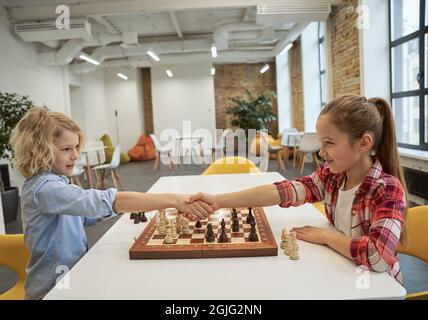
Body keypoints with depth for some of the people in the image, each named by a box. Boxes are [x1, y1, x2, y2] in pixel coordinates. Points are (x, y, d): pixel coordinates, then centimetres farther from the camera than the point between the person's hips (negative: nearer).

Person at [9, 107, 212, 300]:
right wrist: (173, 200, -41)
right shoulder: (44, 189, -26)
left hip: (71, 276, 8)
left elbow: (82, 215, 13)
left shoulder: (52, 182, 4)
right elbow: (105, 201, -38)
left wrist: (132, 206, -2)